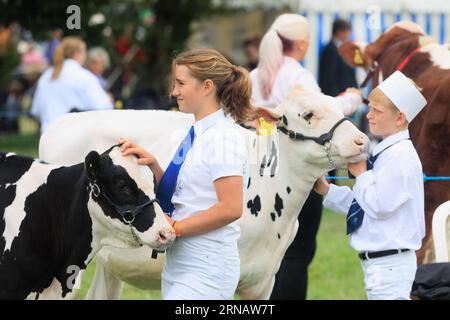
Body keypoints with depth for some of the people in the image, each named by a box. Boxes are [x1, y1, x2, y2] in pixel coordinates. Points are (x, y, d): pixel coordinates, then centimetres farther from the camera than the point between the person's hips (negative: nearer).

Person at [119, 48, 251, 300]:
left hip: (206, 269, -9)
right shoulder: (196, 133, 13)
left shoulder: (223, 137, -13)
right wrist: (152, 165, 1)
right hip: (179, 265, 9)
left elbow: (231, 208, -21)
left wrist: (174, 227, -16)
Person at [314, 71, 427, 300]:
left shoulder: (401, 157, -17)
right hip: (377, 261, 11)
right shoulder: (385, 153, 14)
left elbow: (379, 205, -23)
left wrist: (361, 173, -11)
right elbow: (361, 204, 19)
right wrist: (327, 190, 12)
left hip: (389, 262, -11)